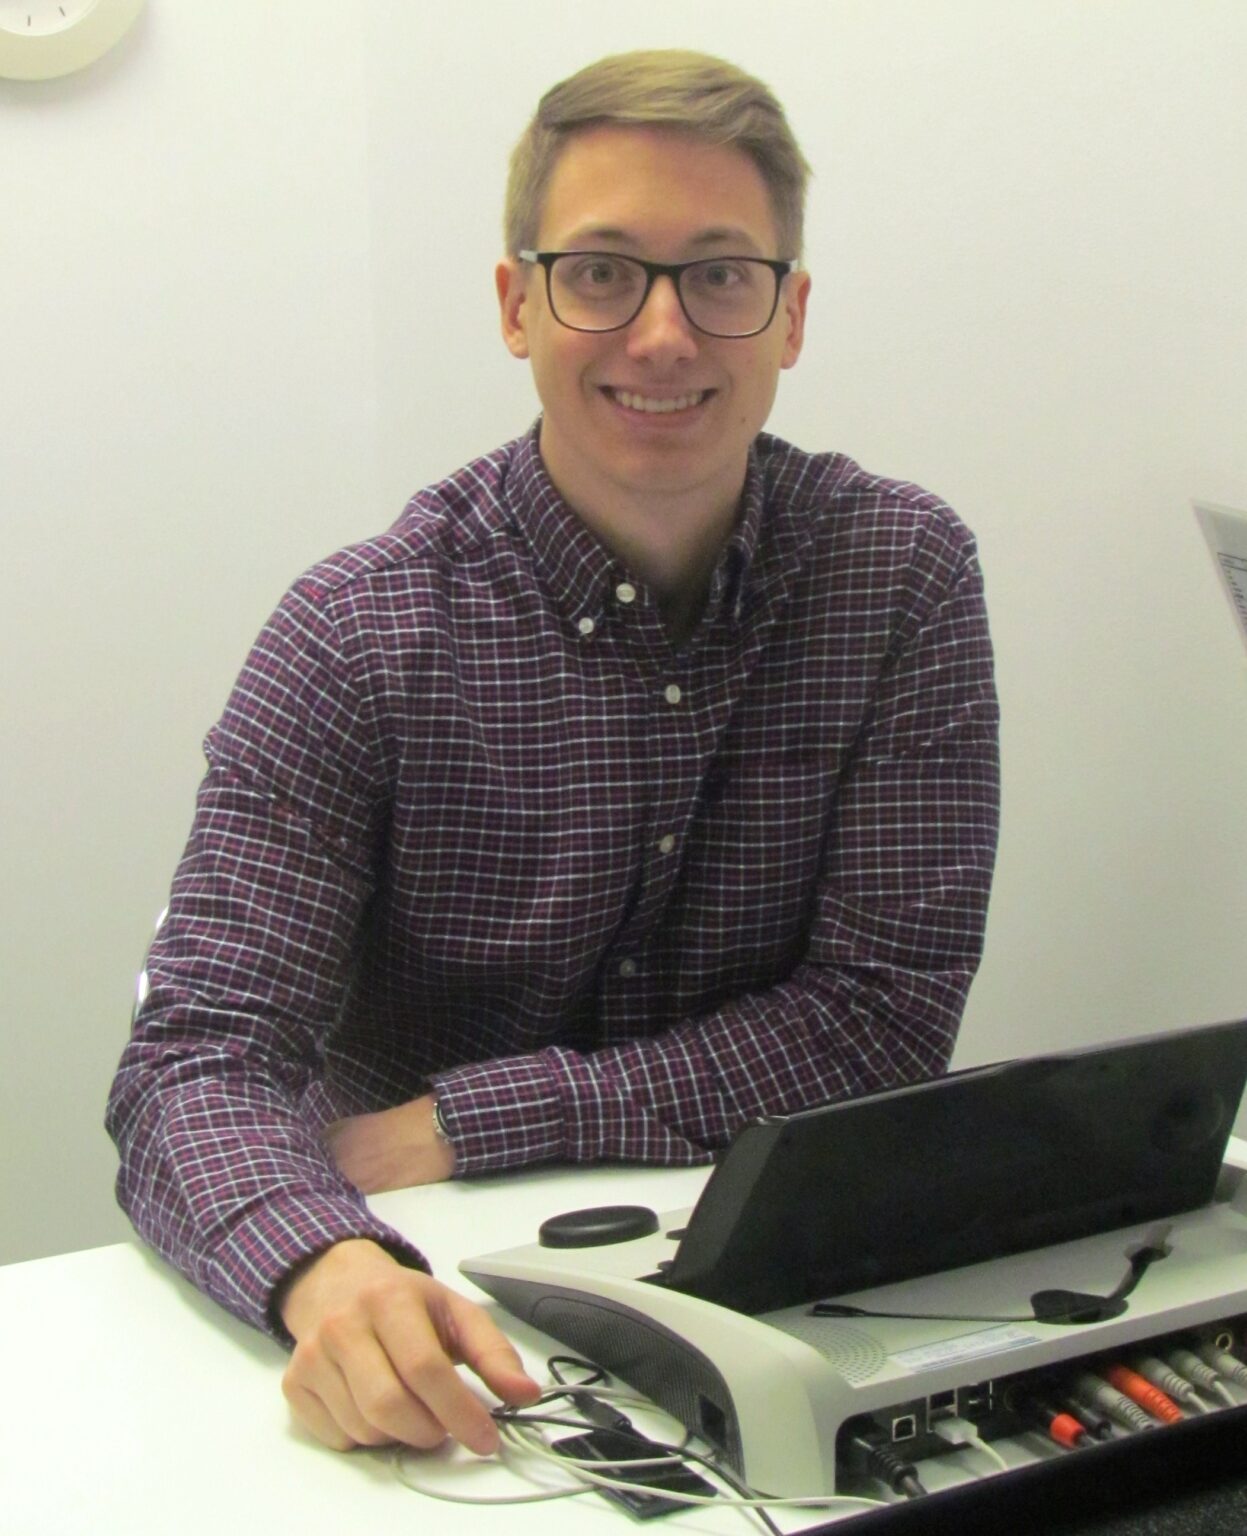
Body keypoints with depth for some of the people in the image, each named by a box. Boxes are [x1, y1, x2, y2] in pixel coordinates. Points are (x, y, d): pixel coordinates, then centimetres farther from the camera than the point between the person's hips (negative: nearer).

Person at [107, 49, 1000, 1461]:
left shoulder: (904, 575, -3)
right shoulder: (360, 638, -8)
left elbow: (884, 1016, -7)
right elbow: (196, 1064, -14)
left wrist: (466, 1122, -14)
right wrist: (327, 1265, -37)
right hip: (444, 1292, 0)